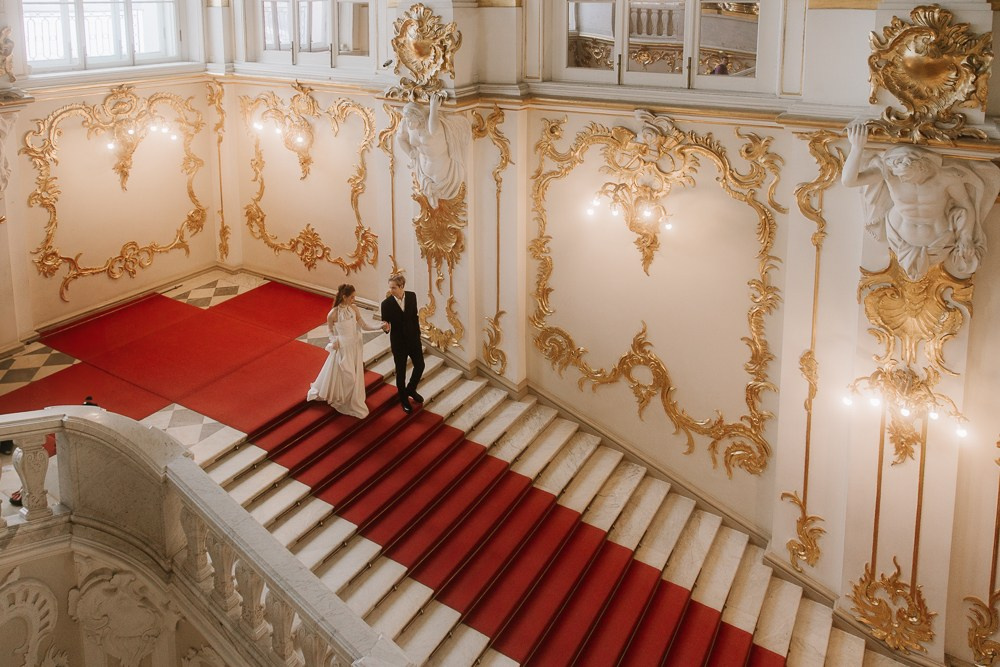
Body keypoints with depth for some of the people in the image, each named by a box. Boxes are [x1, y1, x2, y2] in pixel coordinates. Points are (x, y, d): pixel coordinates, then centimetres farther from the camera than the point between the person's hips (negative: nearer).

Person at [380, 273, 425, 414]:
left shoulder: (412, 296, -8)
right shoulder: (386, 303, -18)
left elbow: (415, 317, 3)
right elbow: (385, 323, -11)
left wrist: (418, 336, 8)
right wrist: (385, 327, -36)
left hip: (413, 338, 3)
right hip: (398, 342, -3)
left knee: (420, 366, 11)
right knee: (401, 371, 9)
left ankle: (411, 389, 38)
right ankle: (403, 399, 28)